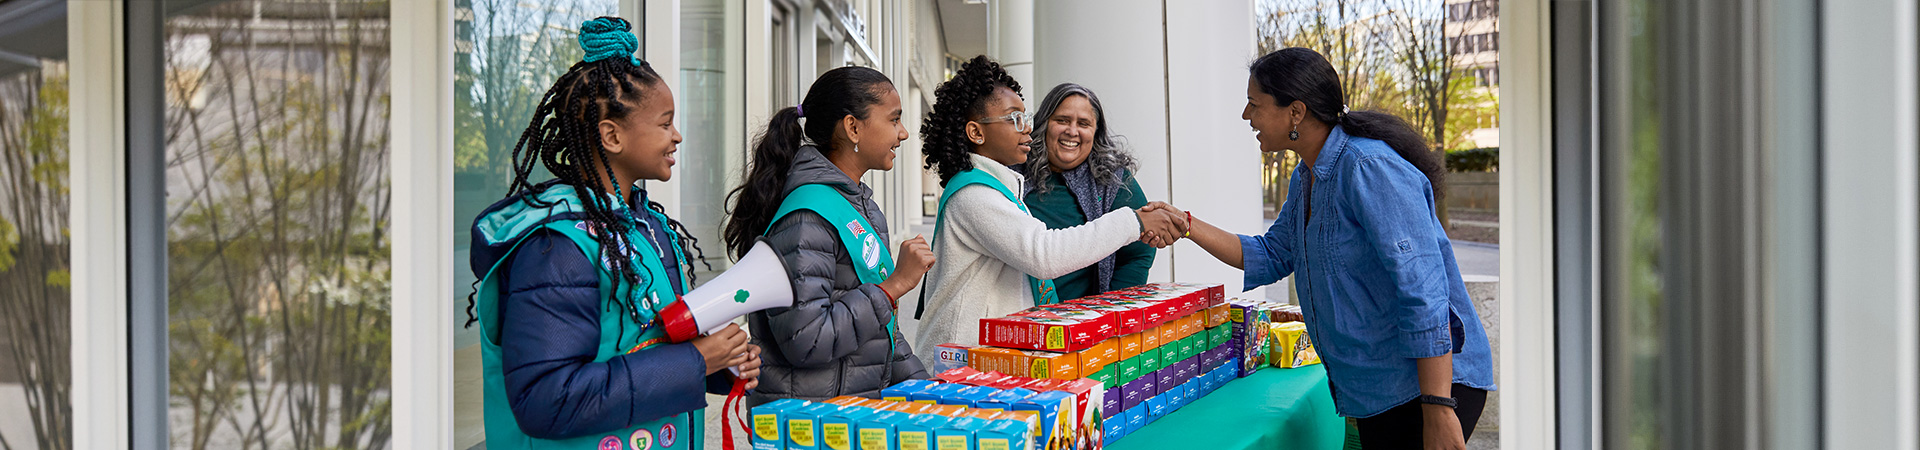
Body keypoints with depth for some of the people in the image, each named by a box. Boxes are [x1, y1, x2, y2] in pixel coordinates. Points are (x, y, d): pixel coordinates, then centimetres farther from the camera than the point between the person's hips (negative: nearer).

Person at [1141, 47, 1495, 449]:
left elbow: (1424, 289, -26)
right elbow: (1271, 257, 20)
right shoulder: (1306, 178, 9)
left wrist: (1439, 412, -28)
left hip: (1434, 378, -9)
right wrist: (1187, 225, 11)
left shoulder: (1369, 168, -21)